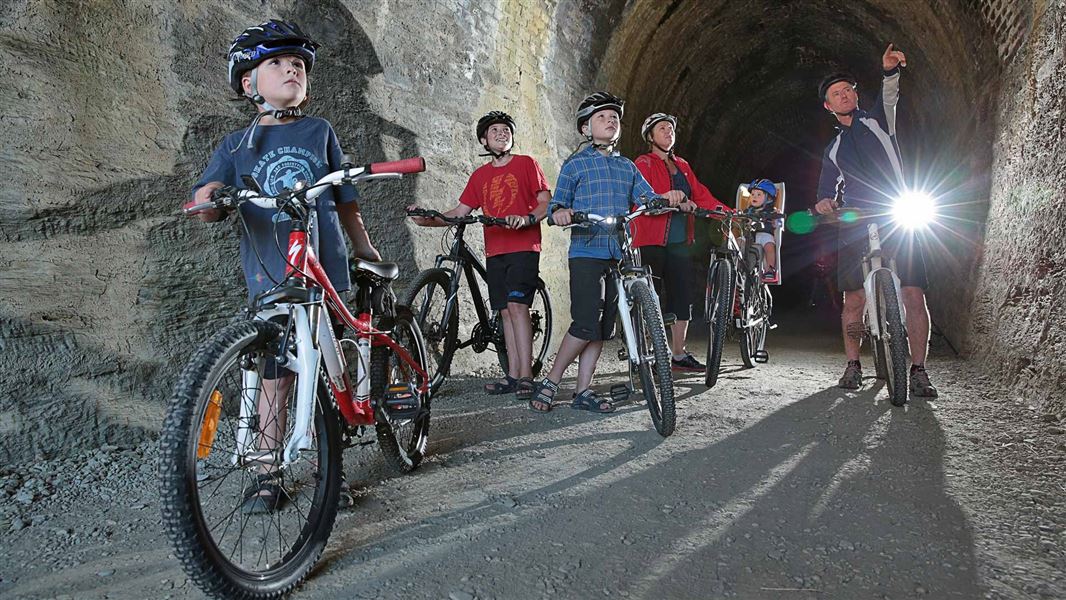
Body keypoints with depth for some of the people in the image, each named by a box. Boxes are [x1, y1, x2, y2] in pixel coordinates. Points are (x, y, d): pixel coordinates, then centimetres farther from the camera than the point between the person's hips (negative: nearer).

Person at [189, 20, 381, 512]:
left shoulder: (319, 132, 11)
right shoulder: (236, 145, 9)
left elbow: (346, 201, 16)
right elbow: (207, 203, -3)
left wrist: (368, 252, 19)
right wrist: (209, 199, -26)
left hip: (327, 273, 0)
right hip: (270, 280, 0)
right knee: (274, 377, 4)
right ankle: (268, 475, 17)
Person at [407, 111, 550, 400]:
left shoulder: (526, 163, 6)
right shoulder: (480, 175, 17)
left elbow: (546, 202, 1)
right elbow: (461, 212, 14)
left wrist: (528, 219, -19)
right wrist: (428, 220, -2)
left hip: (523, 246, -5)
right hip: (495, 251, 5)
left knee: (517, 305, -16)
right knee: (506, 311, 4)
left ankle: (525, 375, -16)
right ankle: (513, 375, 7)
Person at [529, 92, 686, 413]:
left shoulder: (627, 166, 19)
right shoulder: (575, 164, 6)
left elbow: (647, 199, 11)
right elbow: (557, 205, 1)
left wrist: (668, 198, -10)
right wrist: (560, 213, -22)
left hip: (619, 254, 5)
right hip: (586, 252, -5)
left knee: (603, 327, 4)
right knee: (586, 325, -14)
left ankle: (583, 391, 12)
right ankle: (550, 383, 1)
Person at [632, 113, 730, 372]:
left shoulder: (682, 166, 21)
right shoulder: (643, 163, 1)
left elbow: (701, 194, 14)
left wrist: (728, 213, 2)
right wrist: (675, 201, -30)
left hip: (680, 241, 6)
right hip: (652, 240, -6)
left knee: (682, 297, 6)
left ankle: (679, 355, 14)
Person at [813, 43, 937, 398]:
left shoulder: (879, 121, 14)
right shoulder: (833, 149, 22)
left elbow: (889, 99, -7)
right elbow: (827, 189, 18)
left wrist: (891, 72, -29)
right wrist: (824, 203, -7)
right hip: (855, 227, 2)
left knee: (914, 295, -11)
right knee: (854, 300, -2)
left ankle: (918, 371, -6)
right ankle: (853, 365, 13)